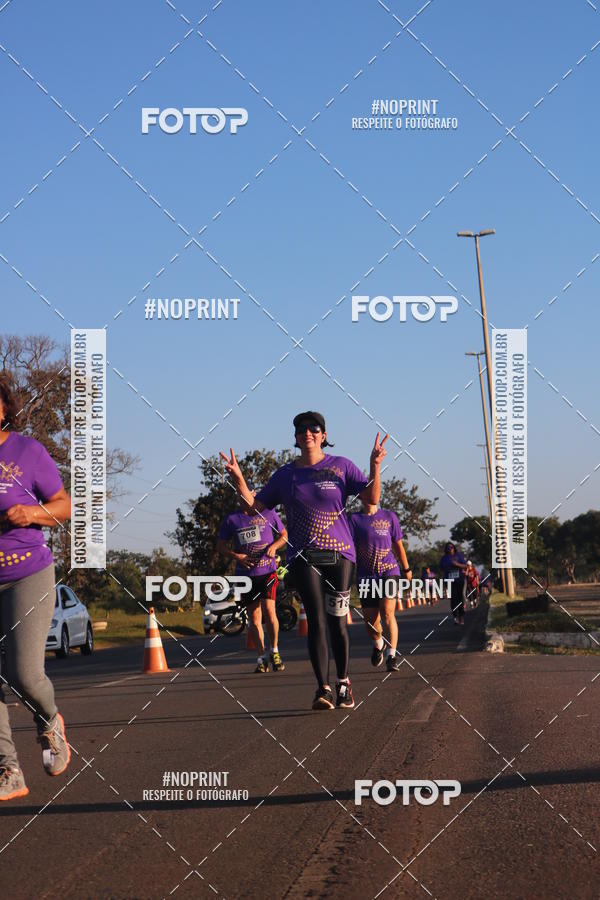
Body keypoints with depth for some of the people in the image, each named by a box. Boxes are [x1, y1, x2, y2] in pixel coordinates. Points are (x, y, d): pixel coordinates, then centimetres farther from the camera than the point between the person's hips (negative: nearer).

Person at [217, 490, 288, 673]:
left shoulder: (268, 513, 6)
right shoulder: (232, 519, 6)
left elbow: (284, 535, 15)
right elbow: (221, 546, 11)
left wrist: (274, 546, -6)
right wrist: (236, 556, -7)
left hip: (267, 571, -2)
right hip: (245, 574, 2)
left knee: (268, 610, -18)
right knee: (254, 618, 3)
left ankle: (274, 651, 1)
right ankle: (262, 658, 14)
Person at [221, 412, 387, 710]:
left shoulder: (341, 466, 5)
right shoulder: (285, 475, 10)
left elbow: (372, 498, -1)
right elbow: (255, 505, 12)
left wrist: (375, 467, -15)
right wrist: (238, 478, -1)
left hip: (339, 554, -1)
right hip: (303, 557, 1)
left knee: (337, 621, 1)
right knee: (316, 621, -9)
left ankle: (344, 683, 18)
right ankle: (323, 689, -11)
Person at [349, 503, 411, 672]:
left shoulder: (389, 516, 7)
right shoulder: (354, 519, 3)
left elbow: (398, 545, 16)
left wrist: (406, 569, 22)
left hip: (389, 571, -1)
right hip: (365, 577, 1)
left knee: (387, 613, -18)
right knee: (370, 620, 6)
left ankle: (392, 655, -22)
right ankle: (378, 644, 37)